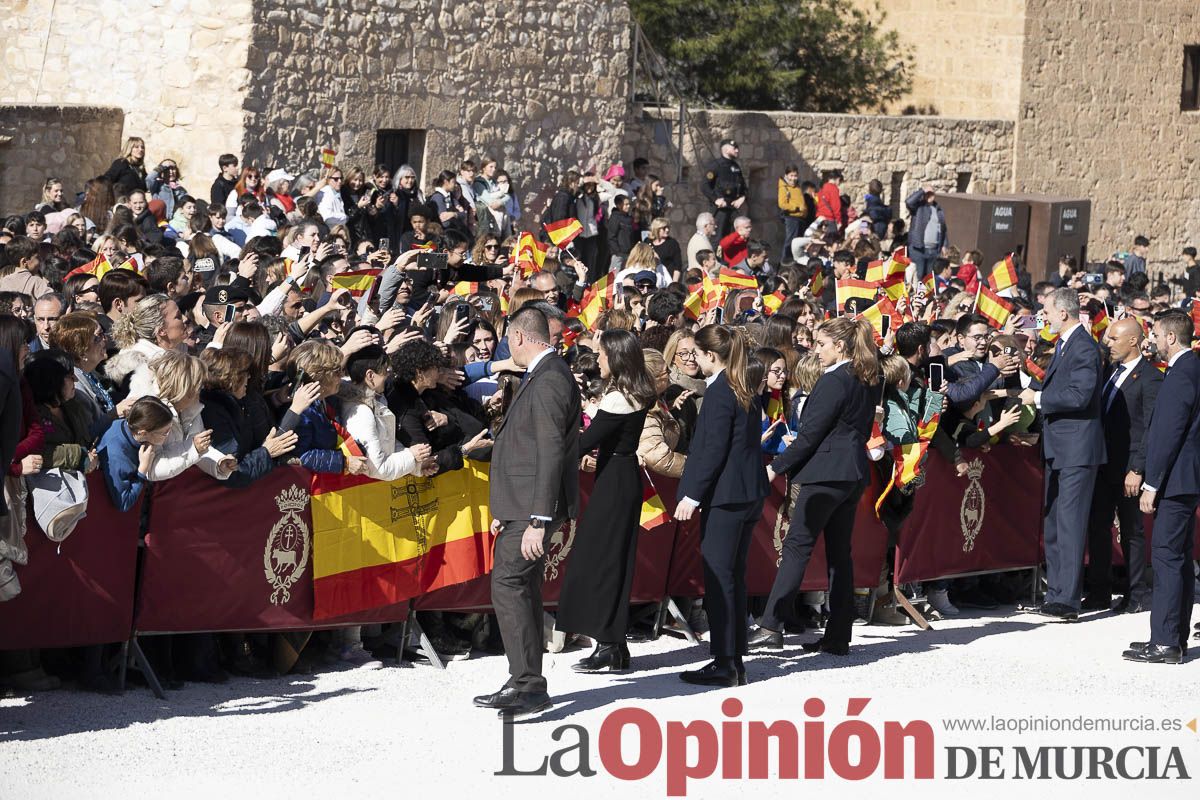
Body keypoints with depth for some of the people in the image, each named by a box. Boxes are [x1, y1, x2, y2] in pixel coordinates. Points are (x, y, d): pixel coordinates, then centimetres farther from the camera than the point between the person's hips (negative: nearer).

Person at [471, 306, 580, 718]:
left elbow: (552, 452, -23)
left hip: (534, 508, -11)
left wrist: (538, 521, -26)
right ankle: (524, 684, 21)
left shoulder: (549, 381, -17)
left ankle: (529, 684, -14)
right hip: (523, 507, 11)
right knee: (522, 588, 14)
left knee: (508, 583, -14)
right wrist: (506, 511, 23)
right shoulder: (541, 377, 17)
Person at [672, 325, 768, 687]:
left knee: (719, 578, -4)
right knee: (734, 576, 13)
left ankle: (724, 664, -3)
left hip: (725, 495, -9)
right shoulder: (748, 393, 12)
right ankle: (734, 660, 17)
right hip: (750, 493, 9)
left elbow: (712, 449, -18)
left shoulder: (719, 392, -14)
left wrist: (693, 495, -15)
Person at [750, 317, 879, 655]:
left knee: (797, 546, -6)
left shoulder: (833, 381, -15)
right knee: (839, 552, 9)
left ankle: (771, 626, -9)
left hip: (826, 473, -9)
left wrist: (777, 467, -7)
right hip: (854, 472, 9)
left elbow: (810, 433, -15)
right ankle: (838, 636, 9)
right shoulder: (867, 382, 12)